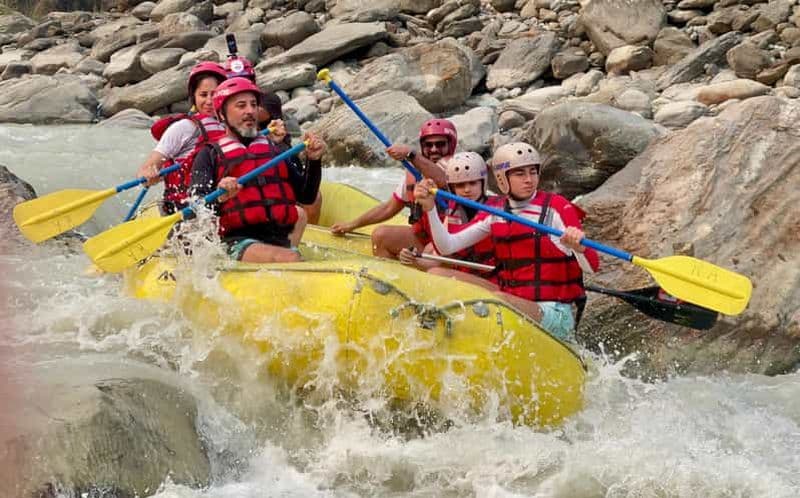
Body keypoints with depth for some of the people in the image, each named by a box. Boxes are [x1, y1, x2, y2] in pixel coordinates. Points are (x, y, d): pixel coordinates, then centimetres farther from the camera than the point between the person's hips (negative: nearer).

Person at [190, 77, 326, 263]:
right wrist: (219, 198, -22)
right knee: (289, 260, -33)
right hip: (238, 241, -5)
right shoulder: (210, 155, 11)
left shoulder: (274, 150, 23)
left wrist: (314, 161, 7)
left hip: (282, 241, 5)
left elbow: (307, 197, 22)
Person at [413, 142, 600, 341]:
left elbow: (592, 267, -12)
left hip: (553, 312, -5)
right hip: (509, 298, 6)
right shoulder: (495, 214, 8)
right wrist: (429, 207, -8)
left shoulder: (557, 208, -6)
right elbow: (446, 247, 3)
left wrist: (578, 246, -35)